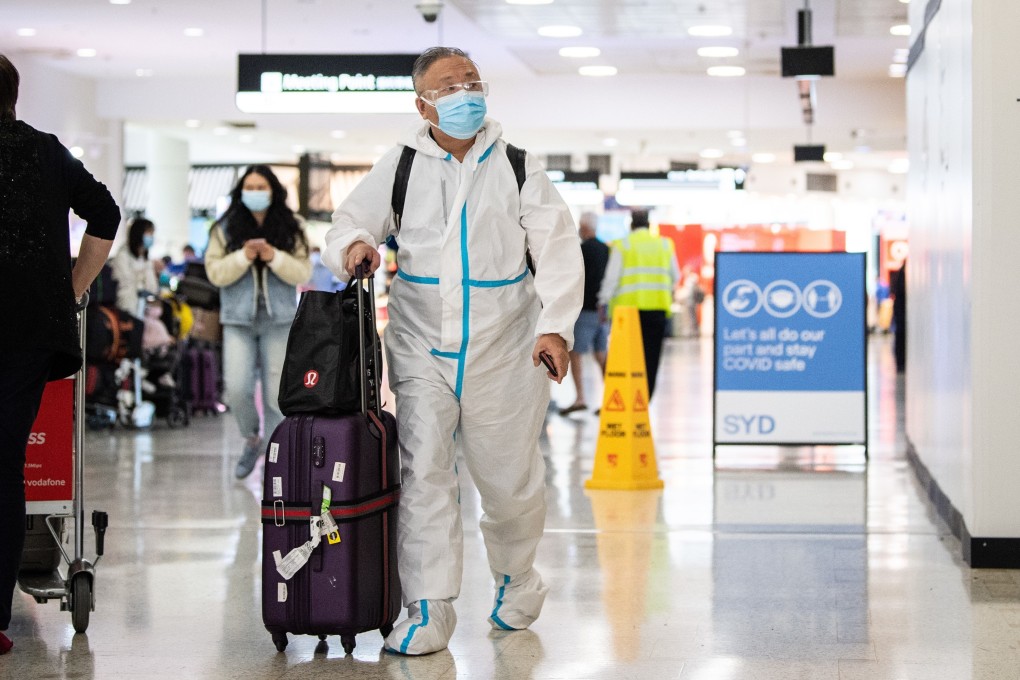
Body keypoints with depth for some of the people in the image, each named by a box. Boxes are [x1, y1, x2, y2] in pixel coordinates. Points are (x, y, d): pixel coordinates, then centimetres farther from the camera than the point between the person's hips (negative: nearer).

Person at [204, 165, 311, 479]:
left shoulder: (291, 229, 4)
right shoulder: (225, 229, 3)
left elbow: (303, 272, -2)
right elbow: (215, 272, -3)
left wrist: (274, 257, -17)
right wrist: (244, 257, -17)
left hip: (279, 319, 0)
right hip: (238, 319, 0)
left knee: (277, 392, 2)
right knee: (237, 387, -11)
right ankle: (251, 439, 15)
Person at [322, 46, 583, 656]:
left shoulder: (518, 168, 2)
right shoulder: (399, 168, 6)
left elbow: (558, 250, -3)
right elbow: (349, 223, 9)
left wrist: (556, 327, -16)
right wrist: (354, 245, -17)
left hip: (503, 350, 0)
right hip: (422, 348, 1)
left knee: (511, 479, 8)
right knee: (423, 474, -8)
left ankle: (517, 578, 35)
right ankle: (430, 611, -3)